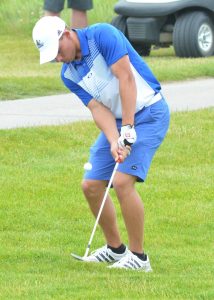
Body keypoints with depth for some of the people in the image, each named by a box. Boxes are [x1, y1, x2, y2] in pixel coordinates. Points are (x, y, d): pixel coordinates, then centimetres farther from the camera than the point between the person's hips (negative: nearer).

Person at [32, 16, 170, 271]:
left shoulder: (102, 35, -17)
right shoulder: (68, 75, 3)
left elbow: (126, 78, -23)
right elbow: (98, 108, -5)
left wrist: (128, 130, -25)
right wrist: (114, 142, -23)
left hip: (148, 113, -8)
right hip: (116, 121, 8)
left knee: (123, 181, -21)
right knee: (91, 185, 4)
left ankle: (138, 257, -11)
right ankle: (115, 249, 21)